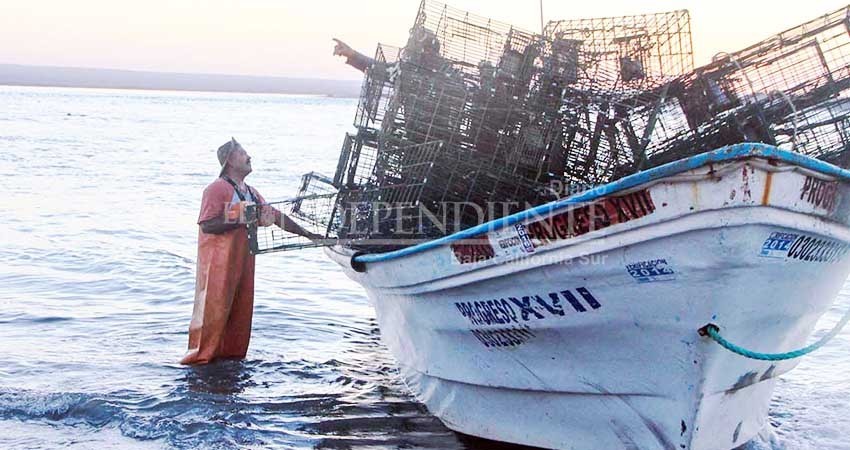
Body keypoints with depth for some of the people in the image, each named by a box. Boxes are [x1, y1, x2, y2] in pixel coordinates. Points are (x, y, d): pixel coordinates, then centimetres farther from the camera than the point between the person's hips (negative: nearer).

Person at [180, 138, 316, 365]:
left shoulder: (251, 193, 16)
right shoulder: (217, 189, -10)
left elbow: (276, 216, 18)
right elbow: (207, 225, -19)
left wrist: (307, 234, 15)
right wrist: (241, 220, -19)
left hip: (242, 259, 8)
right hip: (218, 260, -8)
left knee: (241, 307, 9)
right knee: (214, 305, -6)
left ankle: (231, 351, 17)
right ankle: (201, 353, 2)